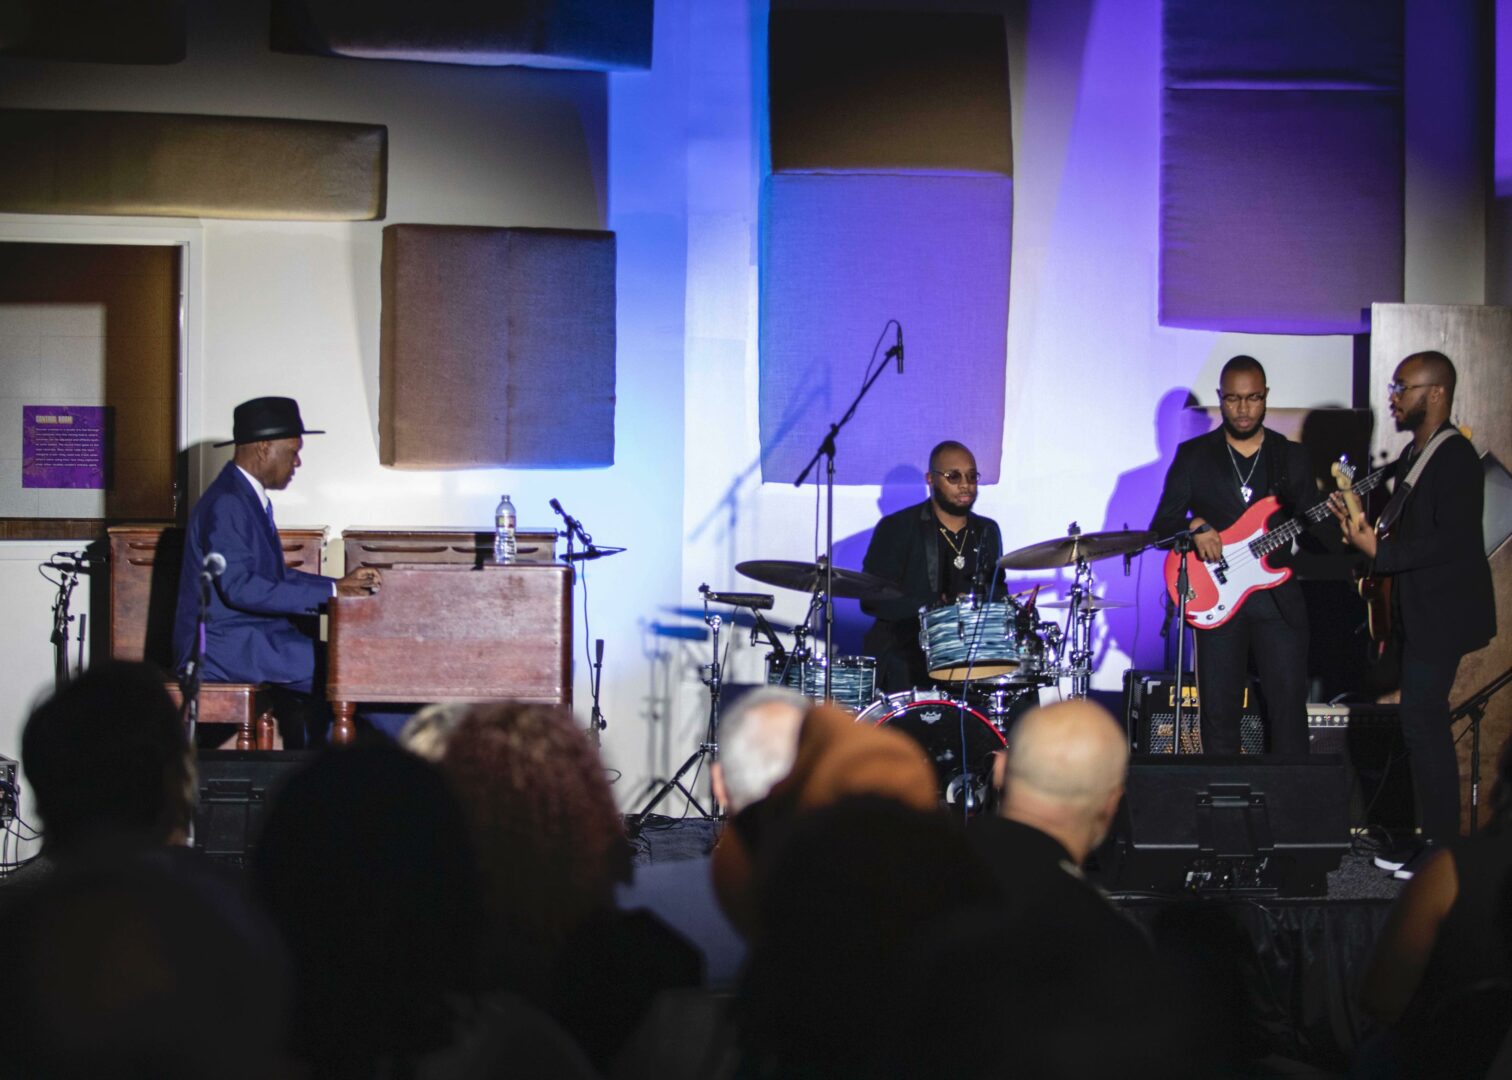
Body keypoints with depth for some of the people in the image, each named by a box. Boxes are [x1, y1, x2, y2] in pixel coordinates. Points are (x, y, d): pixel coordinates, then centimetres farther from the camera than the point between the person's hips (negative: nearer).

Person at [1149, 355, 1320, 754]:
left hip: (1278, 597, 1)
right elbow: (1161, 525, 4)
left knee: (1290, 712, -3)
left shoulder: (1291, 456, 11)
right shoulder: (1193, 455, 7)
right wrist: (1195, 526, -16)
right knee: (1219, 714, 1)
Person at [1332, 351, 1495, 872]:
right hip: (1416, 611, 10)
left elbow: (1451, 541, -24)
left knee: (1422, 722, -11)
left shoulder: (1455, 457, -16)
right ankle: (1434, 834, 18)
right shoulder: (1413, 456, 16)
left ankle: (1444, 847, -6)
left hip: (1442, 613, -10)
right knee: (1424, 725, 12)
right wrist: (1364, 529, 10)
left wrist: (1379, 551, -21)